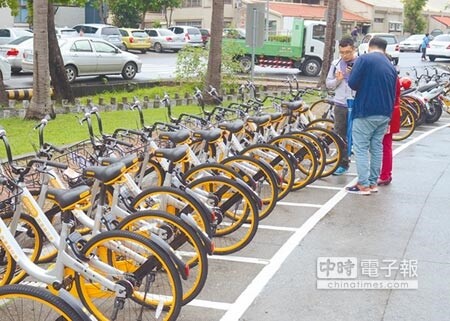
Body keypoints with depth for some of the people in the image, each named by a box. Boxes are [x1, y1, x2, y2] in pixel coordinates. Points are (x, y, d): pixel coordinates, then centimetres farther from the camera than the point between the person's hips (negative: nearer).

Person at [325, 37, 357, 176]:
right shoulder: (336, 64, 8)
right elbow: (328, 84, 12)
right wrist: (337, 80, -7)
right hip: (340, 105, 4)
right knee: (340, 135, 9)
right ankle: (343, 163, 19)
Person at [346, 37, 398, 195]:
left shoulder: (364, 59, -8)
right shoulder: (391, 66, 12)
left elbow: (352, 83, -14)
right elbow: (393, 93, 16)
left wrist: (363, 85, 8)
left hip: (365, 112, -6)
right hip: (384, 114, 6)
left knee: (361, 148, 0)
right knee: (377, 148, 13)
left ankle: (363, 185, -3)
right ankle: (373, 182, 18)